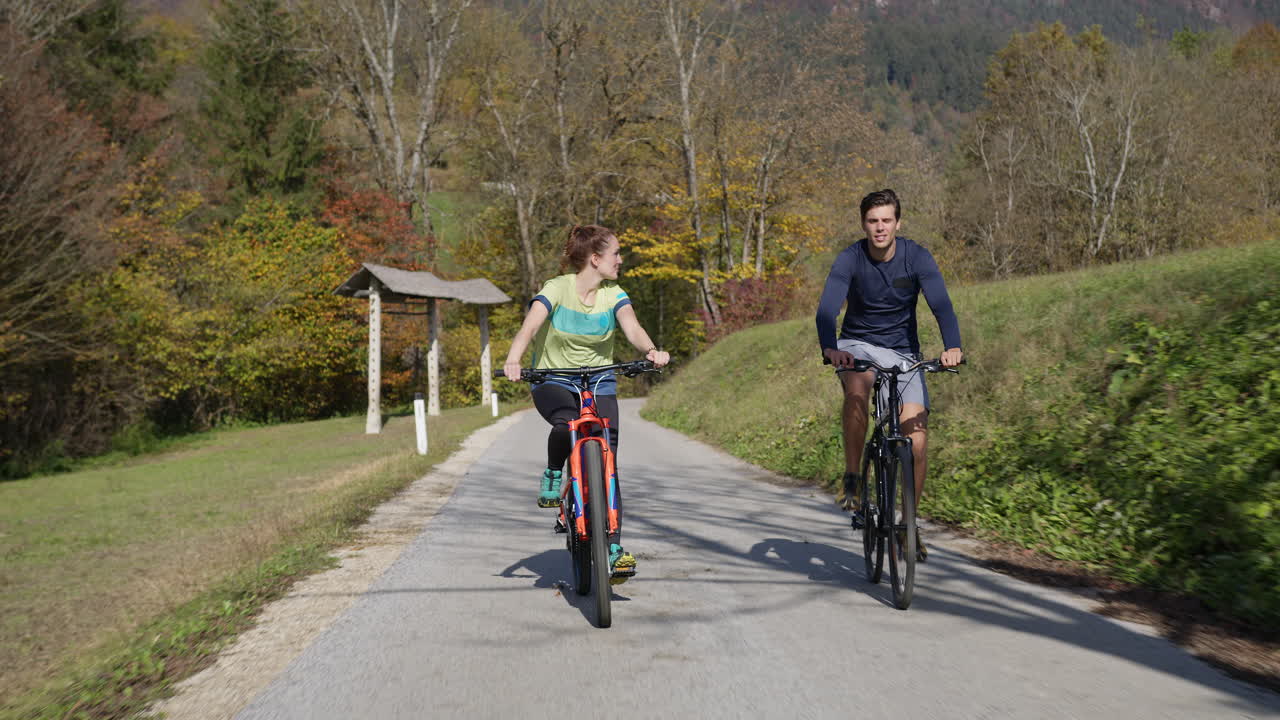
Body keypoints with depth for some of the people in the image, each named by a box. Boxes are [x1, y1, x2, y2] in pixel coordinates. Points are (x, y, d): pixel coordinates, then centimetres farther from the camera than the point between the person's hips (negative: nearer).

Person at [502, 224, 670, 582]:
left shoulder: (614, 295, -2)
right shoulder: (556, 289, -12)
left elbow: (632, 327, -19)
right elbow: (529, 326, -26)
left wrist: (651, 350, -42)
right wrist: (513, 360, -46)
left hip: (599, 381, 3)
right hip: (553, 380, -3)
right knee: (567, 422, -36)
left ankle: (614, 547, -4)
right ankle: (553, 474, -4)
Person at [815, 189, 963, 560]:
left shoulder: (916, 257, -12)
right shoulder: (849, 259, -15)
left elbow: (941, 305, -23)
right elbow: (827, 309, -28)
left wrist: (953, 347, -42)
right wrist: (829, 348, -48)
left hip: (903, 352, 1)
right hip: (857, 345, -1)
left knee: (916, 441, -9)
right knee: (857, 390, -37)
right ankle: (853, 480, -21)